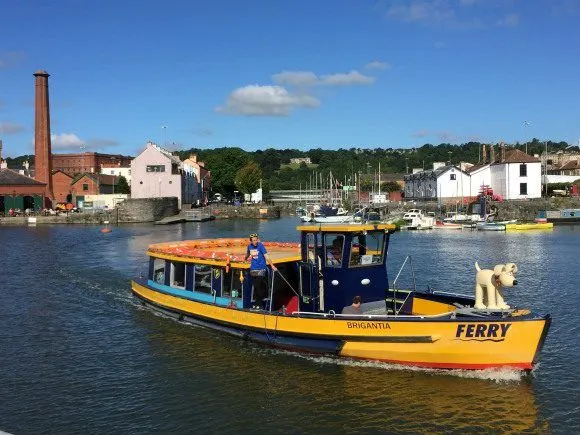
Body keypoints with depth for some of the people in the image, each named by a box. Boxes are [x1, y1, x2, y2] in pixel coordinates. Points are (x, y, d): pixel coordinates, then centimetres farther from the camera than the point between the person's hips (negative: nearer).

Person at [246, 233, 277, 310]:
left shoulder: (260, 245, -11)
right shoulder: (249, 246, 4)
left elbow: (266, 256, -16)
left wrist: (272, 265, -23)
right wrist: (245, 259, 43)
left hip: (261, 269, -5)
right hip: (253, 269, 5)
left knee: (258, 287, -8)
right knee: (255, 287, 10)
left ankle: (259, 304, -1)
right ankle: (256, 303, 20)